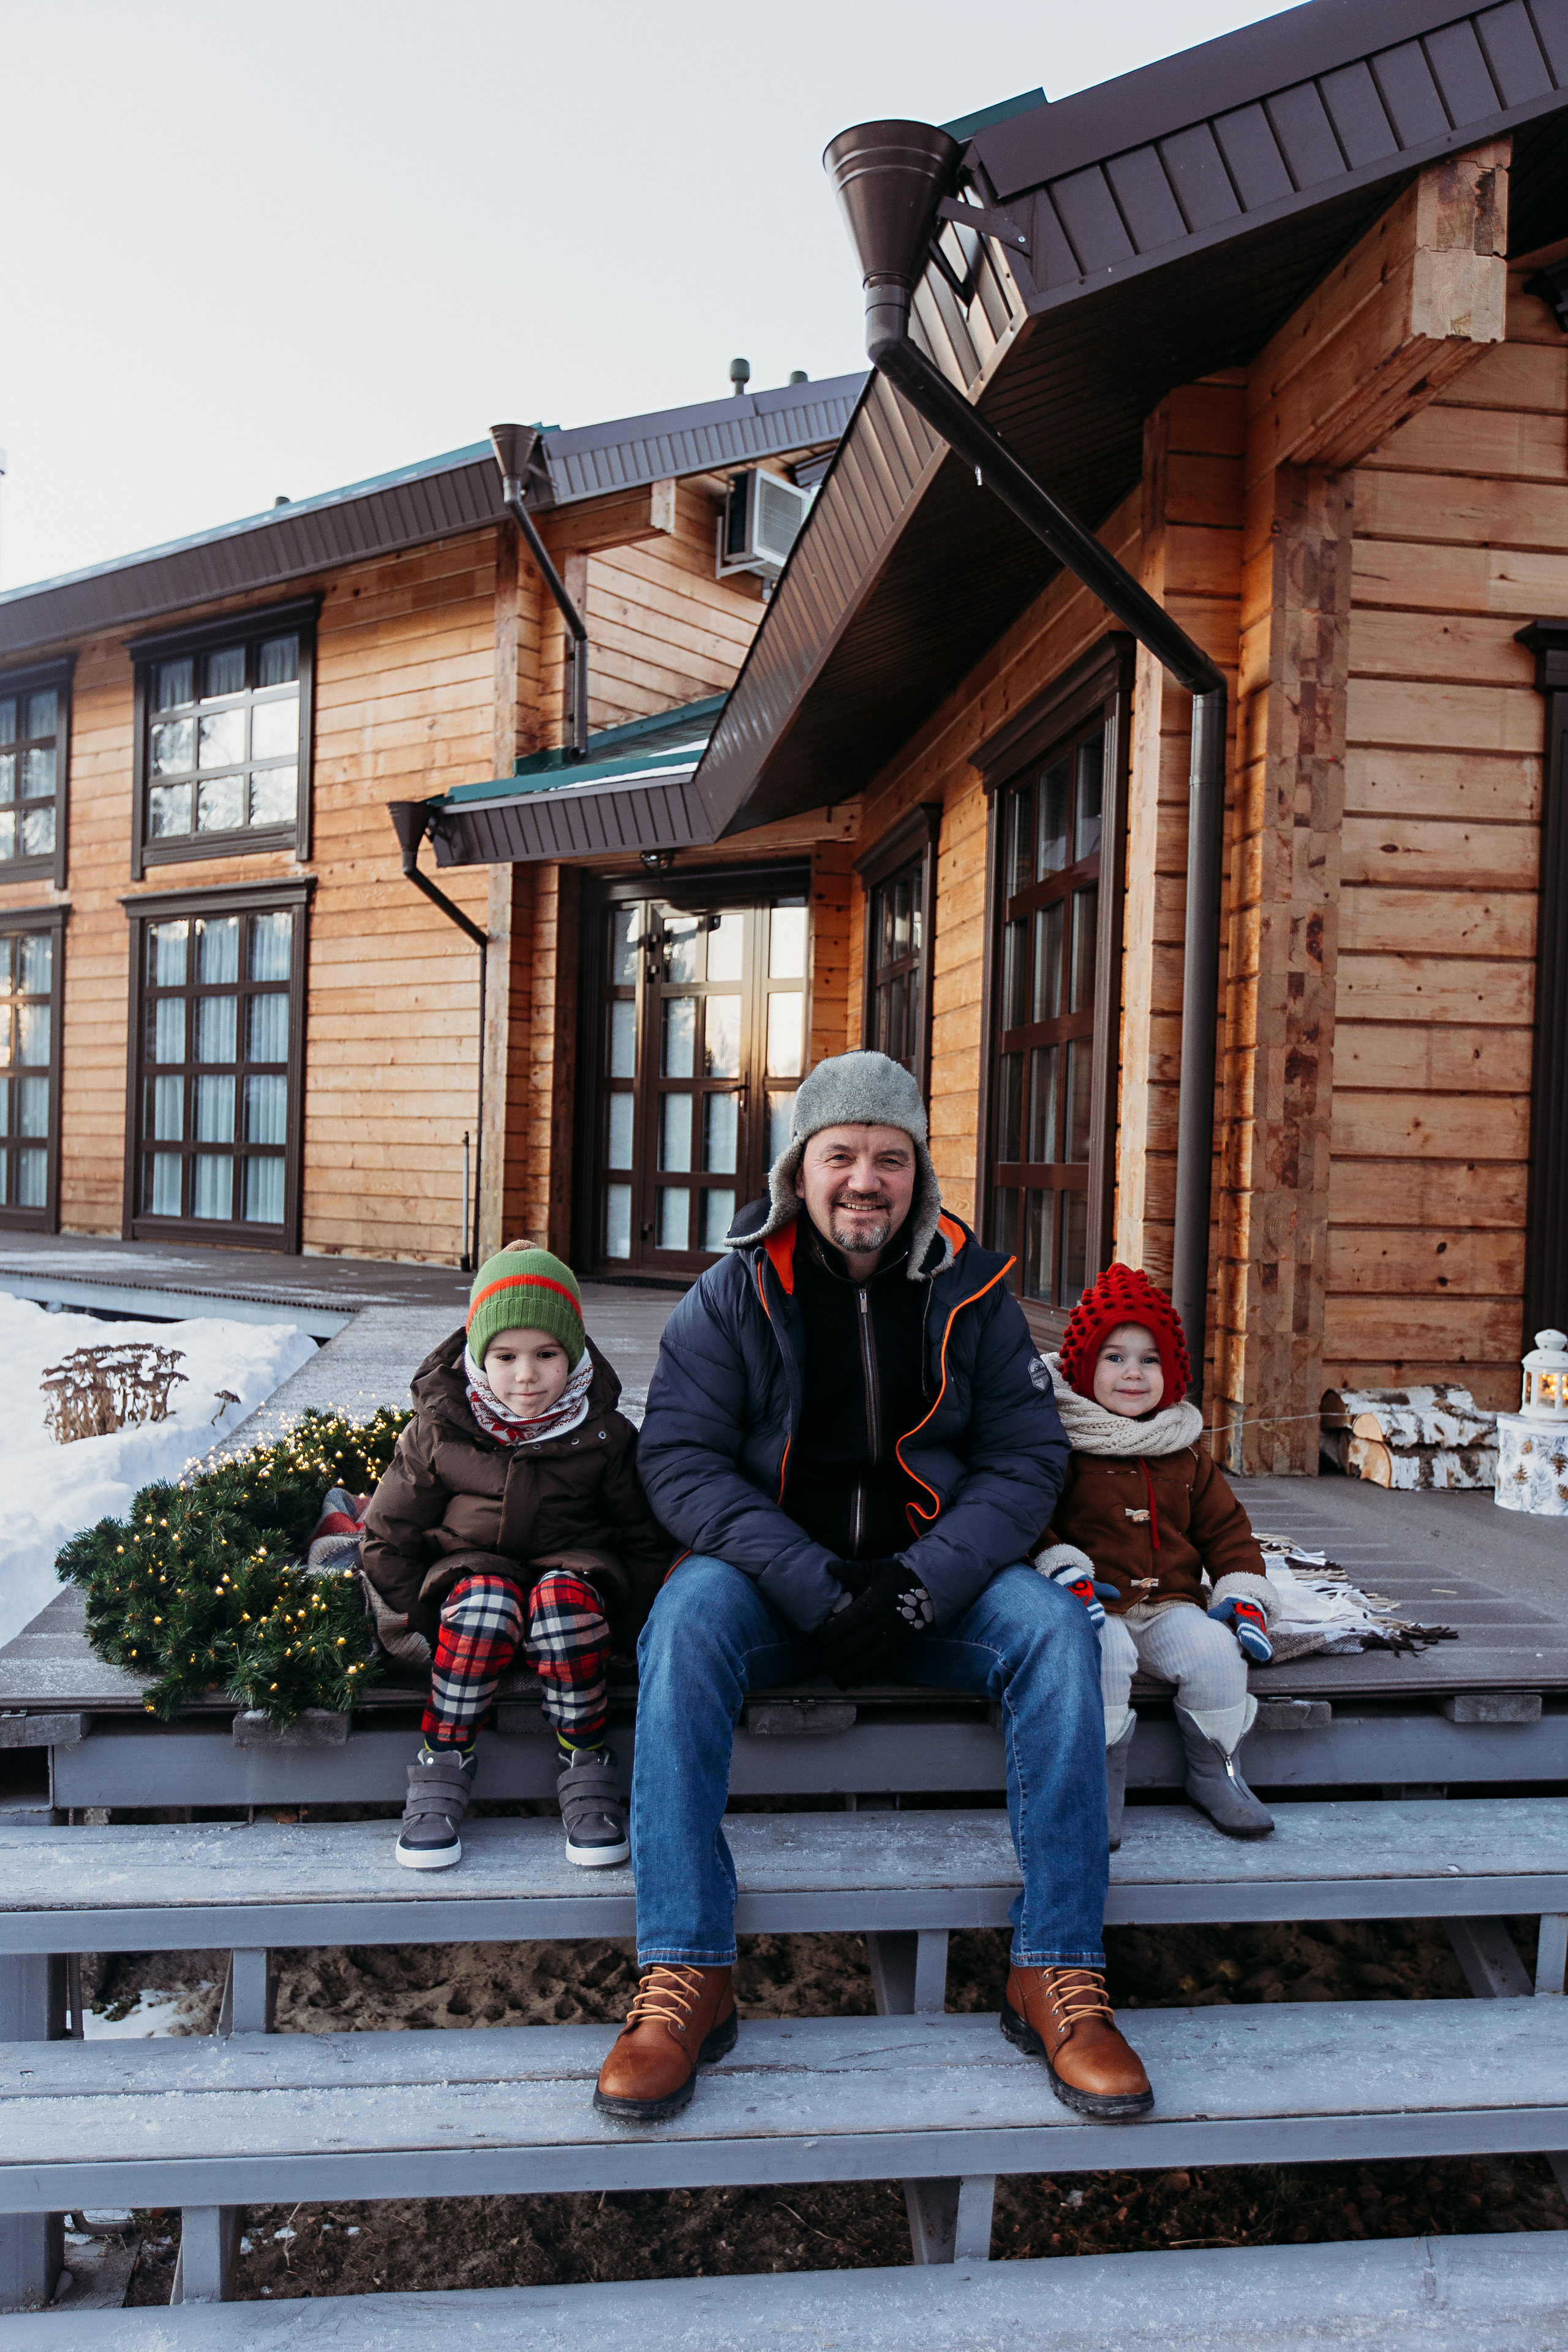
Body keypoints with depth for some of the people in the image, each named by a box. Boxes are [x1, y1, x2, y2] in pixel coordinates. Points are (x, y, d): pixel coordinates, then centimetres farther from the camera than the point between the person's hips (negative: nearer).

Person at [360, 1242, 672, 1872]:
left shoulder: (603, 1435, -5)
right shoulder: (437, 1430, -5)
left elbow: (646, 1536, 6)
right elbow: (390, 1531, 6)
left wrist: (632, 1626, -4)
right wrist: (405, 1625, -2)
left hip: (573, 1562, 0)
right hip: (472, 1565, 0)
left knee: (566, 1599, -36)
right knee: (484, 1607, -35)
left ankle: (585, 1771, -18)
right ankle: (442, 1771, -18)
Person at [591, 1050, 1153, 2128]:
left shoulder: (971, 1289, 1)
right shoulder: (736, 1291, -3)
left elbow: (1027, 1455, 0)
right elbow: (681, 1458, -9)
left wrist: (922, 1582, -17)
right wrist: (814, 1584, -22)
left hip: (934, 1579, 1)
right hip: (773, 1574, -1)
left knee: (1055, 1626, -26)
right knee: (687, 1620, -31)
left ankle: (1059, 1977, -17)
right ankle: (686, 1978, -25)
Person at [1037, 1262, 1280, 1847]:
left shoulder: (1185, 1457, 15)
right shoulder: (1063, 1447, -2)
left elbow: (1226, 1527, 21)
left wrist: (1244, 1593, 7)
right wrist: (1063, 1569, -21)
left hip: (1172, 1604, 4)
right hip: (1096, 1606, -4)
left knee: (1215, 1650, -23)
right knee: (1102, 1651, -34)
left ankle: (1215, 1773, 1)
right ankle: (1098, 1780, -14)